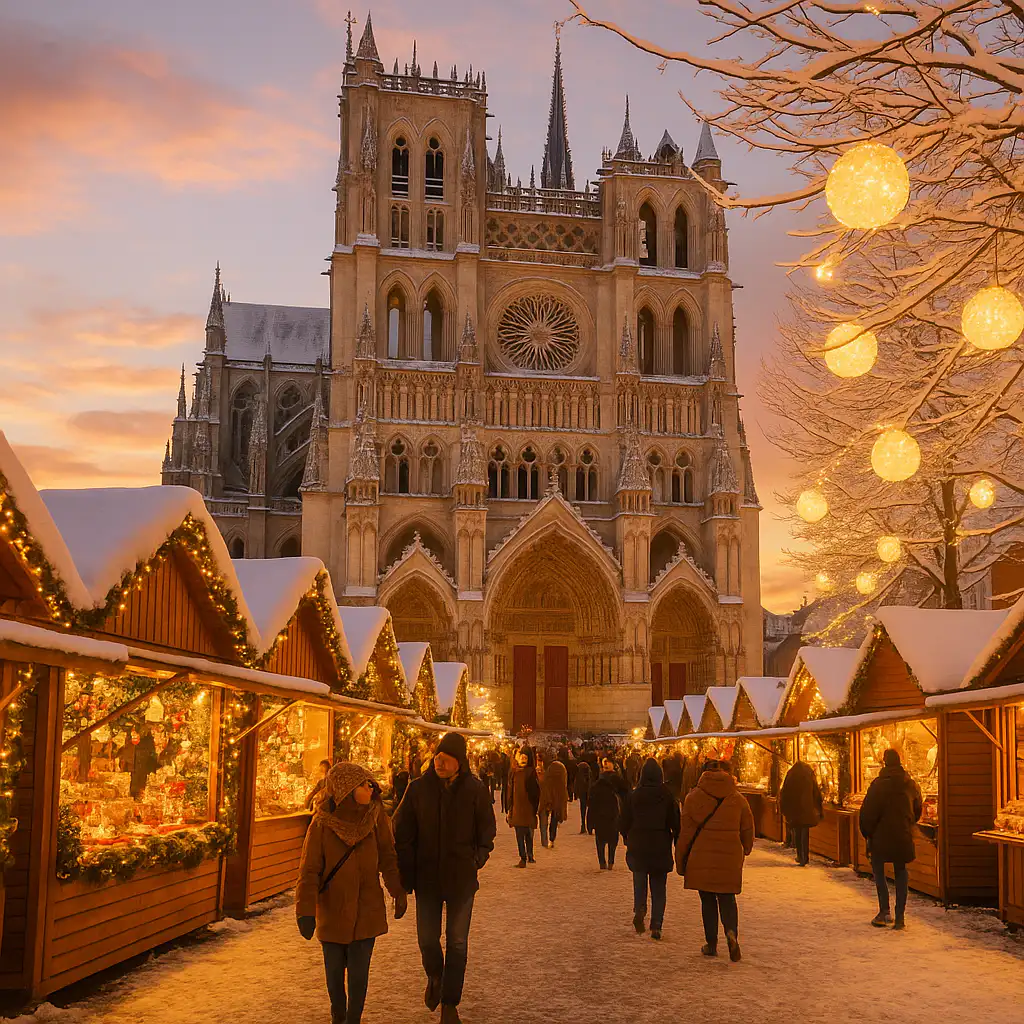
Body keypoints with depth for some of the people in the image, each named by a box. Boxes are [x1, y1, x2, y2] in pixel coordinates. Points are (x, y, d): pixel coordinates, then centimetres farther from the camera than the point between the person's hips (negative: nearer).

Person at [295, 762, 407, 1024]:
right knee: (334, 971, 12)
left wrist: (399, 892, 4)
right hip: (332, 909, -1)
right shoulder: (322, 824, -15)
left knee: (359, 972, 1)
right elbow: (309, 871, -12)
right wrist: (306, 912, -19)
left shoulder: (374, 815, -8)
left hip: (366, 909, 1)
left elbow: (387, 855, 4)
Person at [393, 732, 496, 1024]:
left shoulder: (475, 789, -9)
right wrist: (405, 878, -6)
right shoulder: (418, 788, -8)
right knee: (427, 939, 9)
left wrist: (475, 863, -4)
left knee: (457, 944, 7)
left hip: (461, 879, 0)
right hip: (427, 878, 1)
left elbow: (486, 833, 3)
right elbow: (402, 835, -3)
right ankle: (434, 977, 41)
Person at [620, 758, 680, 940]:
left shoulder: (632, 796, -4)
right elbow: (676, 823, -4)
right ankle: (656, 926, 4)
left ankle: (639, 909, -14)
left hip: (637, 847, 0)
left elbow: (624, 822, 1)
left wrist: (627, 838, 20)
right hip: (661, 848, 0)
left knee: (640, 880, 13)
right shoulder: (667, 797, -6)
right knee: (659, 887, 9)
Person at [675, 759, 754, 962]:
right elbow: (747, 828, 9)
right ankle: (731, 932, -16)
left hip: (702, 858, -1)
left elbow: (686, 831, -2)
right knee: (727, 899, 10)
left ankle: (711, 944, 13)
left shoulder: (694, 797, -3)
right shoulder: (737, 799, 3)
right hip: (729, 858, 1)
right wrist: (745, 850, 27)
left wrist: (680, 861, 5)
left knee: (708, 900, 11)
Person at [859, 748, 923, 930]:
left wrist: (867, 833, 0)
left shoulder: (879, 784, -11)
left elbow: (868, 812, -12)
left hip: (882, 835, -4)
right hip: (904, 837, 4)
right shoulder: (911, 785, 4)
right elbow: (918, 810, 15)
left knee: (878, 870, 9)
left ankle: (884, 911, -3)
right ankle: (900, 916, 8)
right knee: (900, 872, 12)